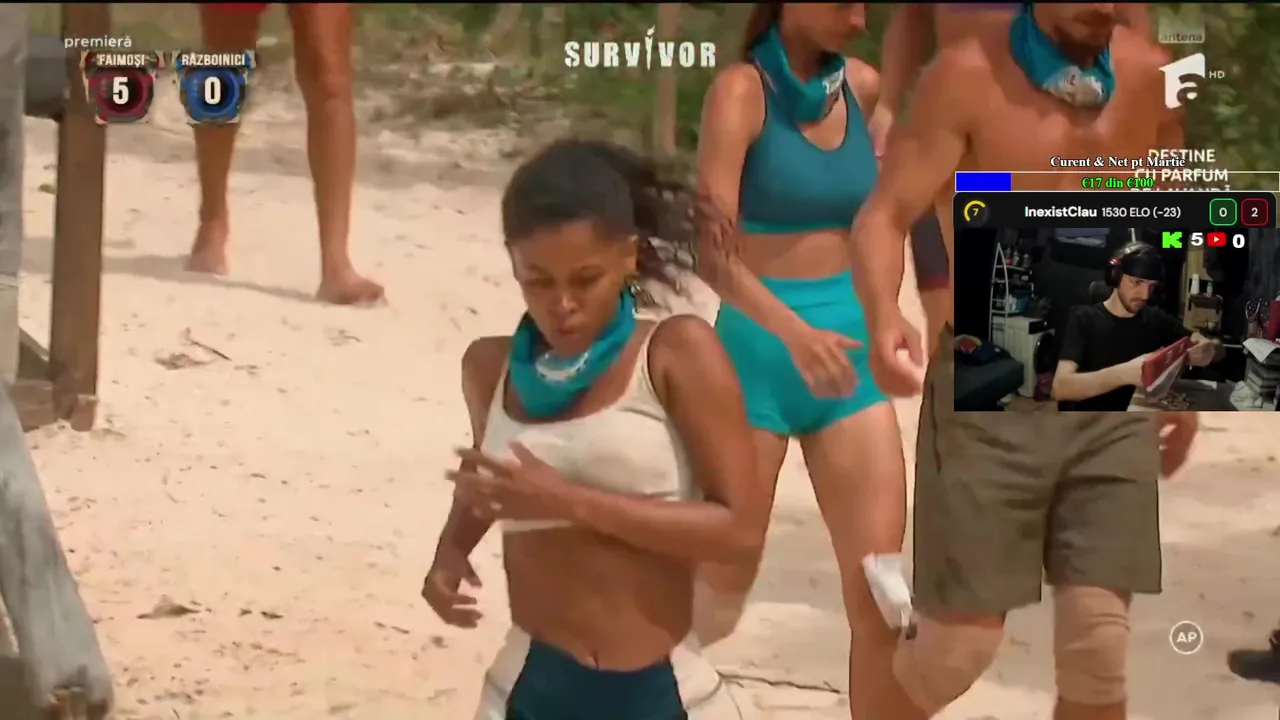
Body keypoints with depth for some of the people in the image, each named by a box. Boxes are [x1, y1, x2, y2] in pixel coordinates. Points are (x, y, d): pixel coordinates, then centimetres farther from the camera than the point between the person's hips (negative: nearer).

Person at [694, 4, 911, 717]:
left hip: (847, 356, 4)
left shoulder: (865, 87, 3)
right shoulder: (742, 90, -12)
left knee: (881, 592, -4)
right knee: (724, 586, 7)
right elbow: (711, 248, -22)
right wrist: (792, 330, -37)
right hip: (756, 355, -4)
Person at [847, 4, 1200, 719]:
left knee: (1098, 644, -2)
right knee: (964, 639, -2)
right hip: (988, 389, -3)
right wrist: (883, 317, -35)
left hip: (1112, 393, 3)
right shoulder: (969, 76, -11)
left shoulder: (1149, 76, 3)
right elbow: (885, 215, -15)